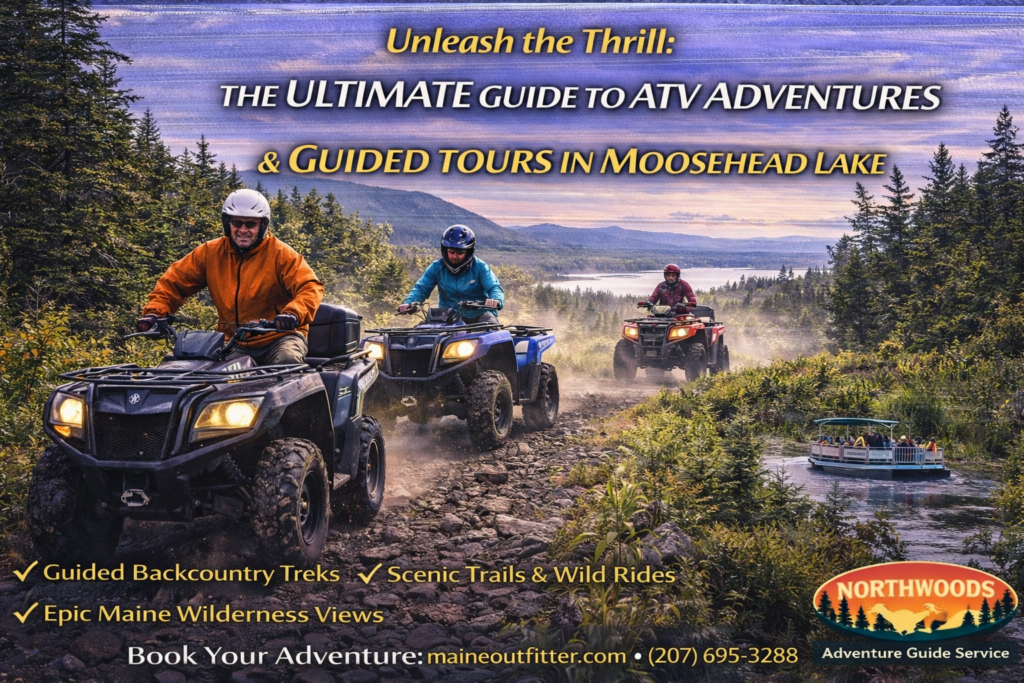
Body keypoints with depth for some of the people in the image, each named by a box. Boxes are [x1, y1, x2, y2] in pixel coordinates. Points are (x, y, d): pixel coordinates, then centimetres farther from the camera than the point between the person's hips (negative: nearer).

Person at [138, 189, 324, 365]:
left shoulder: (280, 254, -4)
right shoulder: (210, 253, 7)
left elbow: (310, 288, -15)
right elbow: (174, 282, 12)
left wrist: (294, 313, -37)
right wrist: (154, 312, -7)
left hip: (279, 338, -4)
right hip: (232, 343, 4)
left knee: (288, 361, -35)